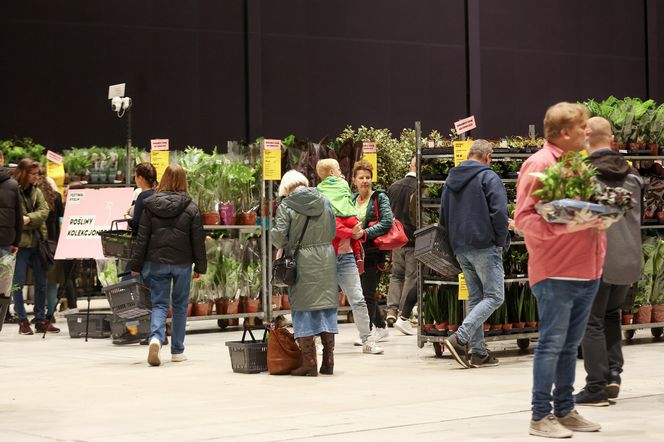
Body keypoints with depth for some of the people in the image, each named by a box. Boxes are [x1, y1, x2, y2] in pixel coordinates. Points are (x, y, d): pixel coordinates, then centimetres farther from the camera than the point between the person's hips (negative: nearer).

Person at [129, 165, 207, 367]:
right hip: (182, 263, 0)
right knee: (180, 305, 12)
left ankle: (156, 338, -23)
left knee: (159, 304, 5)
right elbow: (198, 239, -2)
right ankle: (177, 351, 17)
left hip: (156, 262, 0)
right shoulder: (191, 208, -3)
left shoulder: (150, 205, -2)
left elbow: (142, 238, -1)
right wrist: (200, 266, 6)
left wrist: (136, 265, 4)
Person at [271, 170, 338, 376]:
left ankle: (309, 363, 0)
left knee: (304, 308, 2)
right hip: (326, 259, 4)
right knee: (326, 305, 10)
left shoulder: (286, 206, -7)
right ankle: (328, 362, 11)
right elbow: (333, 231, 10)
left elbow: (278, 235, -13)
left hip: (302, 261, -4)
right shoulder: (324, 202, 7)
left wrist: (285, 246, 6)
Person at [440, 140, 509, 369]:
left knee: (475, 297, 12)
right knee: (494, 296, -5)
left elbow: (444, 216, 21)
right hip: (484, 246, -8)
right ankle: (460, 338, -19)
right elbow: (499, 212, -16)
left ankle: (478, 352, 9)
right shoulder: (488, 177, -7)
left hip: (460, 248, 8)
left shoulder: (451, 179, 16)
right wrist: (501, 242, -5)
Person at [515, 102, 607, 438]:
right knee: (552, 343, -6)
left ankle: (565, 410, 20)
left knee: (570, 344, 13)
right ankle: (541, 417, -1)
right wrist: (563, 227, -24)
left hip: (587, 271, 8)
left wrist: (599, 220, 9)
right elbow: (523, 217, -15)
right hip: (556, 272, -8)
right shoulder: (540, 164, -9)